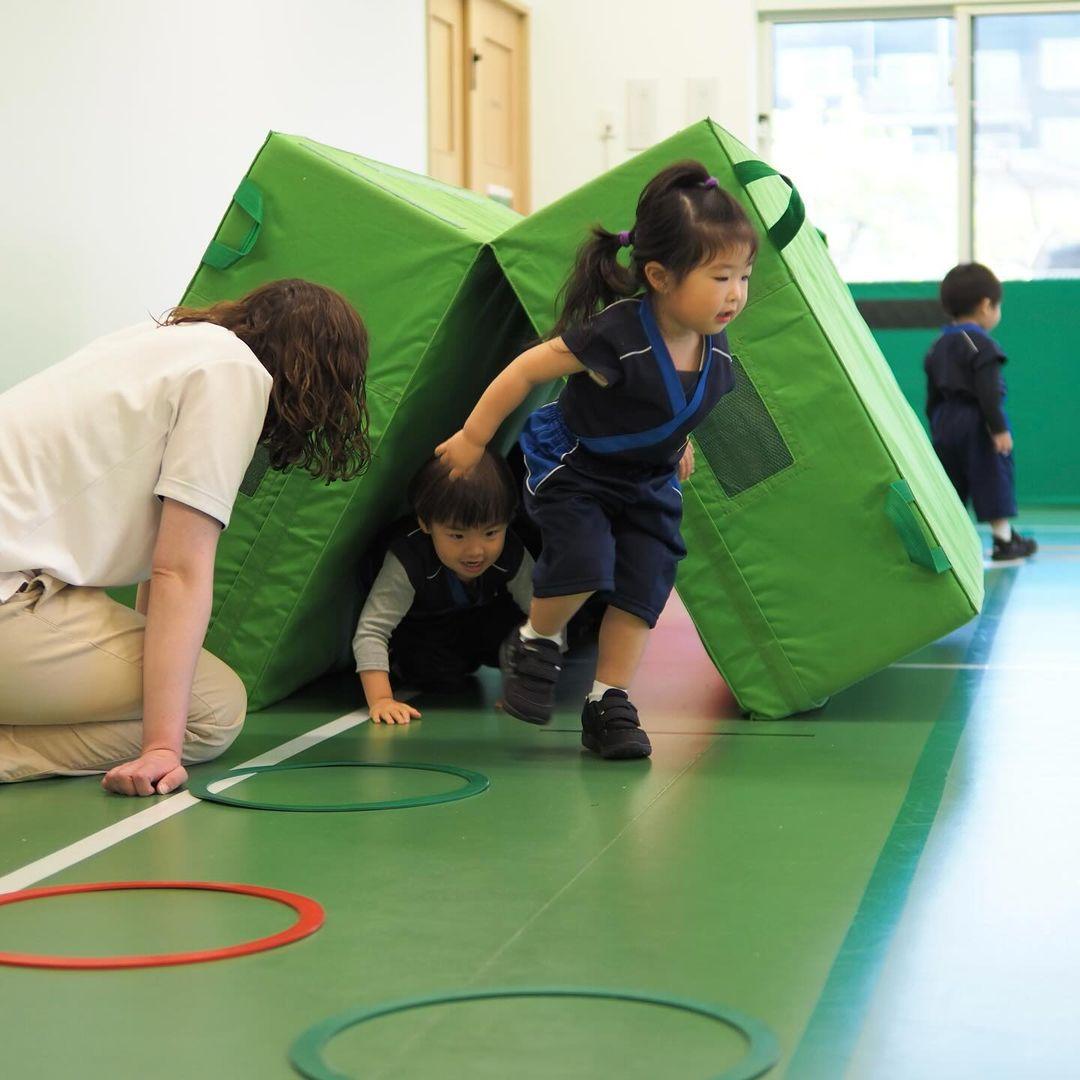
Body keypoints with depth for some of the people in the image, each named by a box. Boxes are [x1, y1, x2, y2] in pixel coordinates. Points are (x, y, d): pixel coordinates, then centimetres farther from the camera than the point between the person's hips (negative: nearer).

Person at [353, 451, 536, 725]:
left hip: (478, 619, 3)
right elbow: (371, 631, -45)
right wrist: (380, 700, -55)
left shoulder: (511, 556, -33)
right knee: (438, 673, -24)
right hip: (415, 628, -3)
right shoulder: (407, 561, -43)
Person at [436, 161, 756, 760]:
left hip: (649, 480, 6)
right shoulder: (616, 337, -34)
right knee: (584, 562, -24)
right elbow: (525, 369, -23)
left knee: (643, 586, -3)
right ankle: (534, 645, 6)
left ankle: (609, 704, 10)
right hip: (571, 466, -6)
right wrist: (474, 437, -15)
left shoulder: (715, 350, -14)